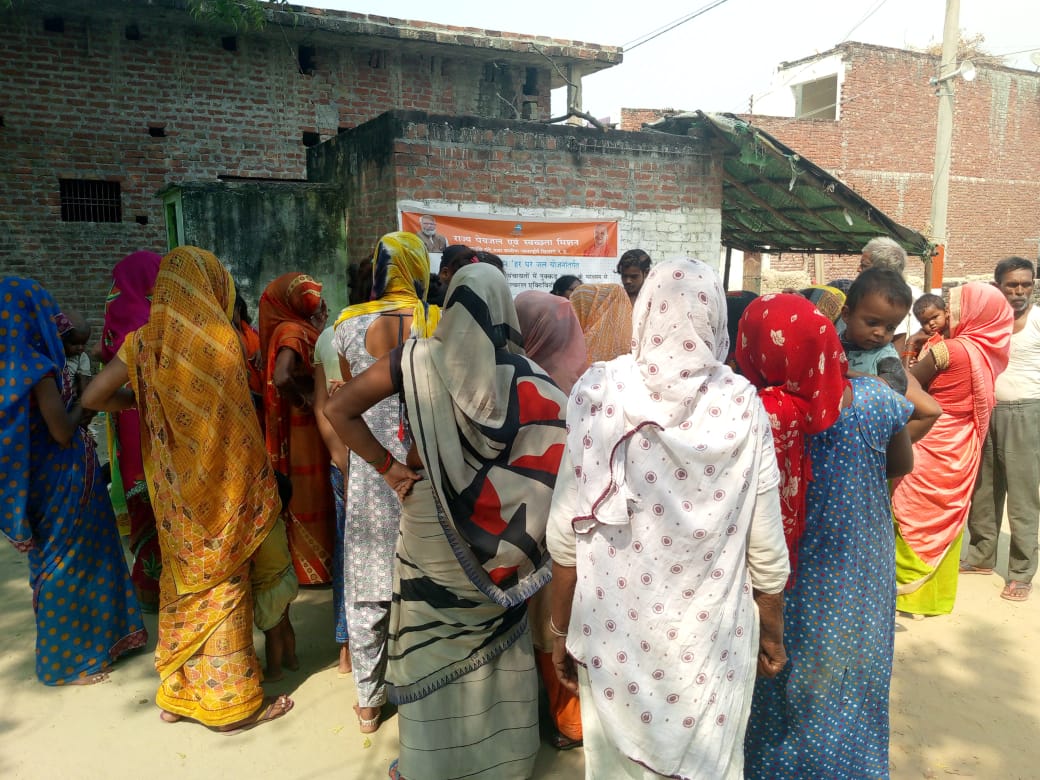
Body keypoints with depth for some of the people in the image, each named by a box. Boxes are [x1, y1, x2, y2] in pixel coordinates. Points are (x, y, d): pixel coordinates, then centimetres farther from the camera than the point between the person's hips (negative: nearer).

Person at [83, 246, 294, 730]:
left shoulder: (145, 337, -1)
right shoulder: (218, 336, -14)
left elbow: (94, 397, -2)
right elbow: (240, 419, -12)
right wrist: (260, 485, -2)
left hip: (172, 489, 5)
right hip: (220, 489, -5)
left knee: (184, 581, 18)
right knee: (223, 584, 7)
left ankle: (178, 693, 31)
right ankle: (230, 700, 19)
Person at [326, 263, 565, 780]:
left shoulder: (419, 359, -11)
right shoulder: (526, 375, -10)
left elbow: (338, 409, -10)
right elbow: (554, 447, -13)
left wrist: (386, 466, -6)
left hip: (430, 518, -1)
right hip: (499, 530, 2)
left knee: (431, 644, 14)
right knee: (498, 641, 19)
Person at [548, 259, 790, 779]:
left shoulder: (599, 395, -12)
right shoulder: (742, 407, -10)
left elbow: (566, 536, -9)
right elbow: (766, 548, -5)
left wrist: (562, 630, 5)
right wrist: (772, 634, 12)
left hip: (614, 636, 0)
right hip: (711, 639, 1)